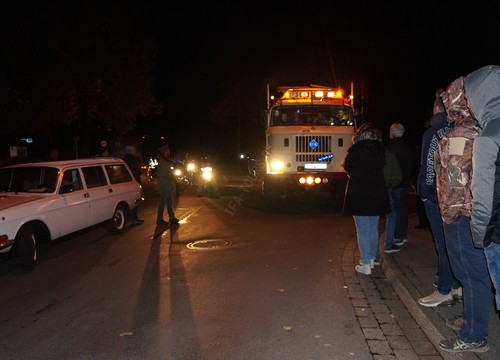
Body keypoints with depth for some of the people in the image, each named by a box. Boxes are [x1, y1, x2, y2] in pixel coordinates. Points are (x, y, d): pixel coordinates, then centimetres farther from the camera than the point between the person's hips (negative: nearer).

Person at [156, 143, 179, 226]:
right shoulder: (162, 162, -14)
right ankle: (160, 220, 2)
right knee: (163, 203, -5)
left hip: (168, 186, 10)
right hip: (164, 186, -10)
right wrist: (173, 178, -8)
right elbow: (164, 174, -20)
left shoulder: (166, 162, 17)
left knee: (170, 202, 14)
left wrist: (172, 178, 8)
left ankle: (172, 218, 21)